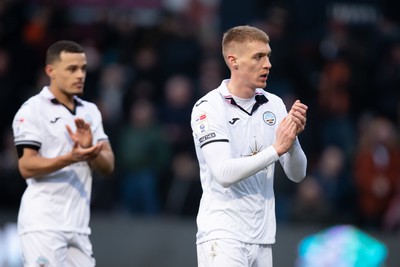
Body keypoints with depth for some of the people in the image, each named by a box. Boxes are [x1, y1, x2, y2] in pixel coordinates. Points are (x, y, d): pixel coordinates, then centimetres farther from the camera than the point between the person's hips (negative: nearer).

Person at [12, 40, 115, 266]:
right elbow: (27, 167, -12)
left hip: (79, 226, 7)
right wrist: (71, 158, -26)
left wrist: (90, 151, -12)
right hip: (43, 224, -7)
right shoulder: (33, 110, -5)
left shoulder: (90, 111, 15)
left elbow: (108, 166, 9)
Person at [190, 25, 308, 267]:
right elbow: (224, 173, -19)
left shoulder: (274, 104, 8)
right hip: (222, 235, -6)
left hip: (263, 238, 6)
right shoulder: (208, 108, -8)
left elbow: (297, 174, 6)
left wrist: (292, 137, -12)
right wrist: (277, 148, -19)